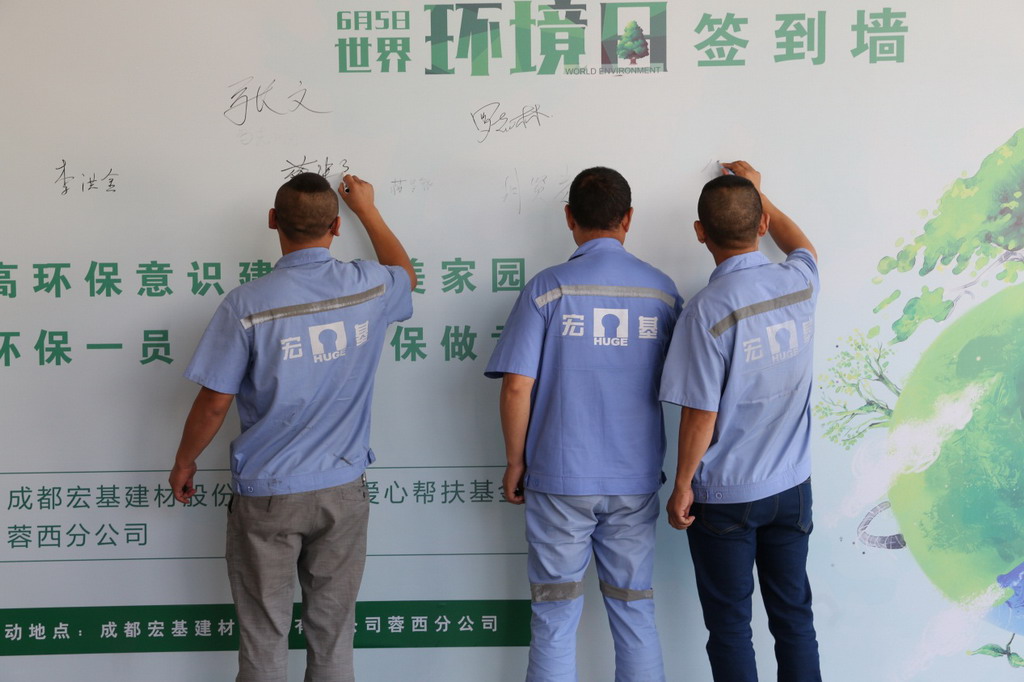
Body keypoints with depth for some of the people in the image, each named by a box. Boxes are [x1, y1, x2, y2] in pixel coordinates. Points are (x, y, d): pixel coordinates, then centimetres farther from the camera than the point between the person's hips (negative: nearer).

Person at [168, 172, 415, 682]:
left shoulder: (246, 305, -16)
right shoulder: (370, 289, -6)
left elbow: (214, 403, -9)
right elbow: (406, 275, 20)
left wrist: (183, 462, 9)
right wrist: (368, 211, 30)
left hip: (266, 494, -3)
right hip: (342, 490, 3)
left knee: (264, 636, 11)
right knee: (333, 633, 15)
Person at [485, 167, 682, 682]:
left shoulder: (547, 288, -9)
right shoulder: (662, 291, 1)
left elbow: (517, 387, -11)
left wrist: (515, 461, 1)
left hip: (561, 479, -3)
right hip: (636, 482, 3)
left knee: (555, 621, 8)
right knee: (635, 615, 14)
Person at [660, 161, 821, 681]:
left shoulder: (708, 310, -21)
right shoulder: (800, 284, -4)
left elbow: (701, 416, -17)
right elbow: (801, 245, 22)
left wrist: (682, 486, -4)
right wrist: (755, 190, 33)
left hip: (724, 496, -5)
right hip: (791, 486, 5)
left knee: (730, 627, 8)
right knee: (794, 617, 15)